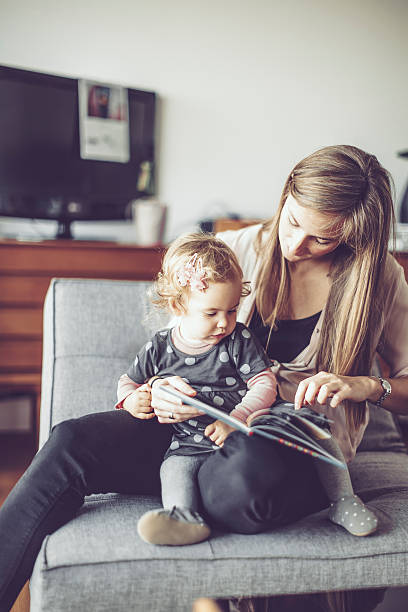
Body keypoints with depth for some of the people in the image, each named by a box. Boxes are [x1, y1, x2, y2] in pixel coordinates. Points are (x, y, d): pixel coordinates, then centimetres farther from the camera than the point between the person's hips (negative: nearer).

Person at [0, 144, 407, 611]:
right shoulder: (236, 251, 3)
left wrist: (363, 386, -17)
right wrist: (158, 390, -15)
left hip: (303, 444, -2)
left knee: (242, 484, -41)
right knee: (71, 443, -22)